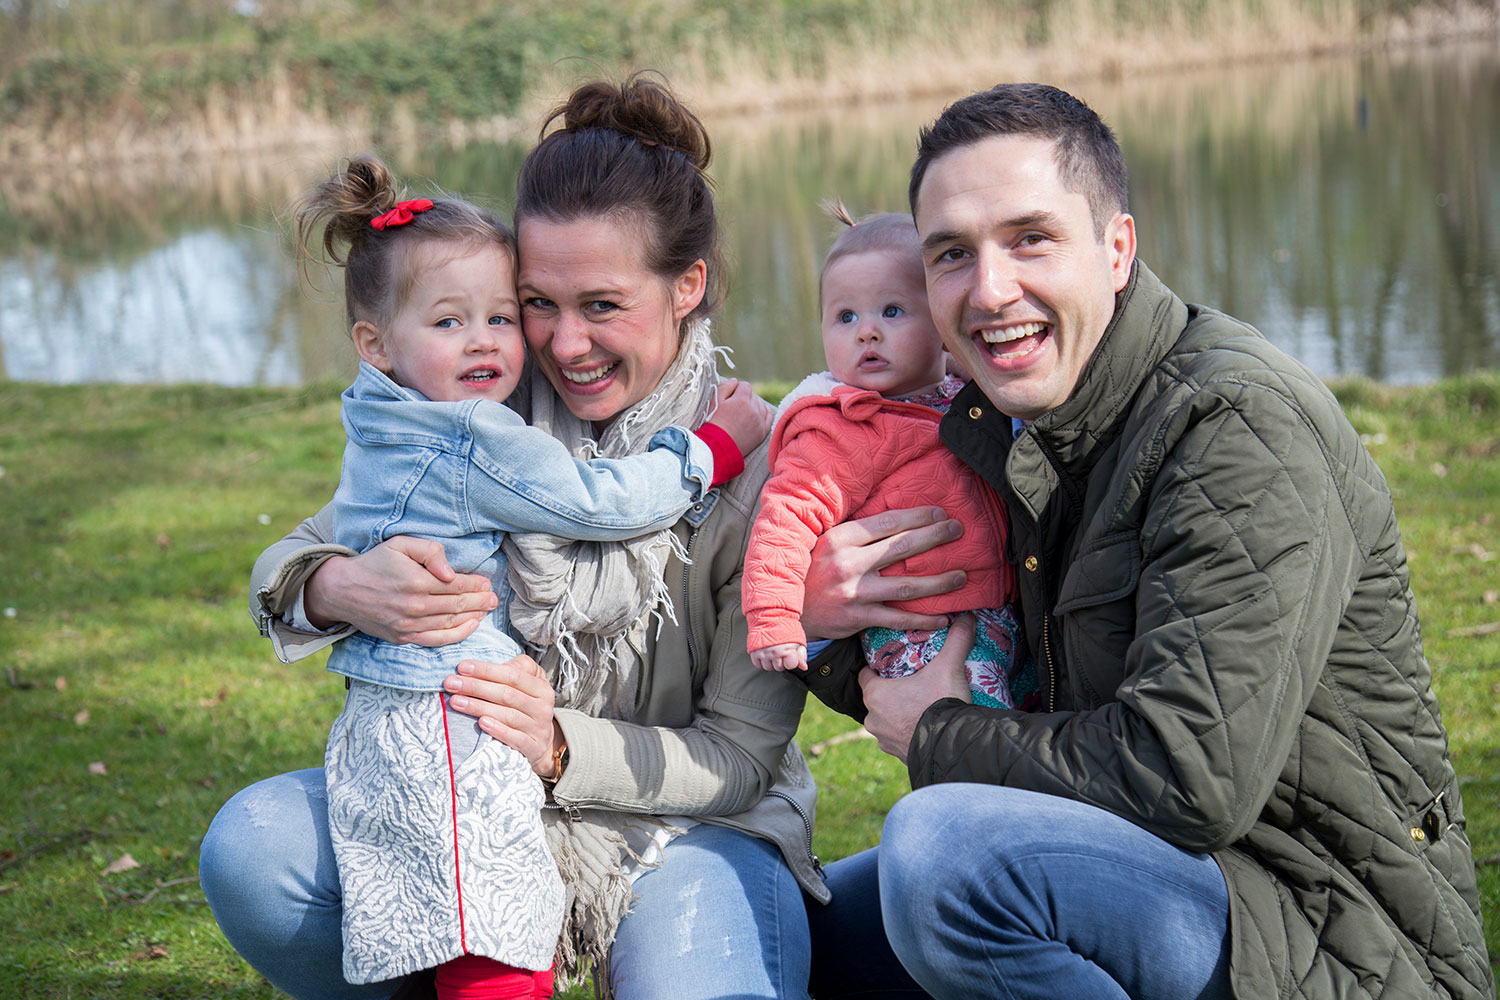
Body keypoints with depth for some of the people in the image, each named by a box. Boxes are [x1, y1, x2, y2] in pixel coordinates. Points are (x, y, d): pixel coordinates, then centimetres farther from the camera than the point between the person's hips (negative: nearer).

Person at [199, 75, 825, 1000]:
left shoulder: (757, 464, -14)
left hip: (687, 823, -3)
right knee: (252, 847, -21)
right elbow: (291, 561, -2)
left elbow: (743, 756, -12)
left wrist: (562, 747, -28)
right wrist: (340, 587, -27)